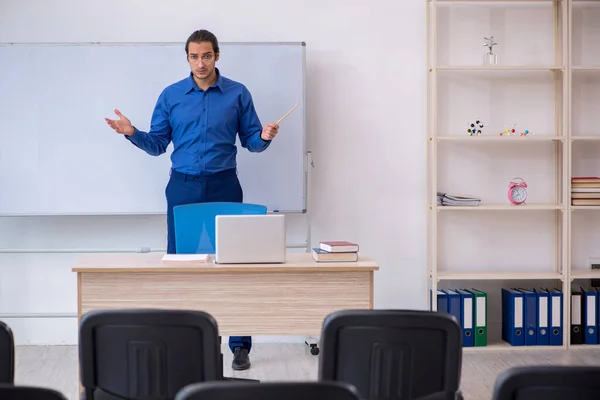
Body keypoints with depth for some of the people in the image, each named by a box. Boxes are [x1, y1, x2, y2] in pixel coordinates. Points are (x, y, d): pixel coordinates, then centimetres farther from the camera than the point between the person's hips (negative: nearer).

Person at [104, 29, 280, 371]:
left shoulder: (238, 94, 1)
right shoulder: (171, 95, 4)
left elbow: (251, 141, 4)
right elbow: (158, 145, 5)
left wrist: (265, 137, -18)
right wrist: (133, 134, -12)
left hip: (224, 186, -1)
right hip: (183, 187, 1)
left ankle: (240, 344, 6)